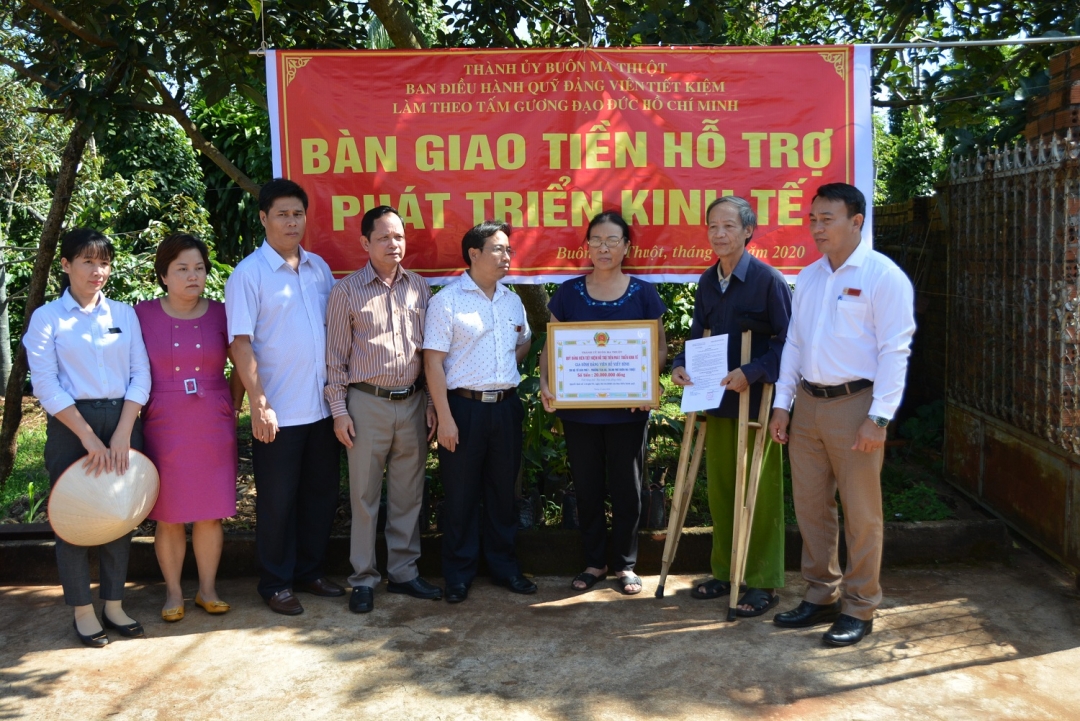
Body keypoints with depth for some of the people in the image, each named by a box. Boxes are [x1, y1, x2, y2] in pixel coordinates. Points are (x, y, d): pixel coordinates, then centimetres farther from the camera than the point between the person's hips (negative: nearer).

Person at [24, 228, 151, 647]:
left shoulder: (124, 314, 7)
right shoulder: (47, 318, -1)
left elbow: (140, 374, 2)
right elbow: (46, 385, -8)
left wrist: (122, 434, -9)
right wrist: (88, 437, -14)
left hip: (122, 421, 3)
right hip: (70, 424, -3)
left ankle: (114, 604, 21)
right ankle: (83, 610, 16)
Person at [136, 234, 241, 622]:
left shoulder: (220, 314, 3)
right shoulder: (143, 314, -1)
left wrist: (232, 406, 6)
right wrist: (132, 421, -1)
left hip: (214, 427, 1)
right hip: (163, 428, -1)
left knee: (211, 513, 6)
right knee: (168, 516, 5)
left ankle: (207, 590, 21)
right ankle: (173, 593, 20)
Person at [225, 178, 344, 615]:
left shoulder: (319, 268, 8)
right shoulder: (249, 273, -8)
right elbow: (241, 343, -12)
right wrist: (259, 405, -18)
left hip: (323, 407, 6)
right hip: (280, 412, -6)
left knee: (321, 494, 14)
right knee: (278, 501, 6)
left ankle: (309, 572, 30)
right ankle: (276, 583, 21)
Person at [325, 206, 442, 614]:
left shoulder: (419, 288, 7)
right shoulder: (347, 291, -3)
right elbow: (336, 355, -2)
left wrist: (432, 404, 7)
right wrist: (339, 410, -6)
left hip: (412, 402, 3)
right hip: (367, 403, -3)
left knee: (408, 493, 10)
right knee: (365, 495, 4)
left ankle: (404, 572, 23)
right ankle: (363, 580, 15)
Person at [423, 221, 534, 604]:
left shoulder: (513, 301, 11)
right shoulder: (447, 300, -7)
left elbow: (523, 344, 27)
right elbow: (433, 361, -11)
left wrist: (517, 354, 4)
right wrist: (445, 418, -15)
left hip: (506, 406, 5)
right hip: (464, 406, -5)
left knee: (503, 490, 14)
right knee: (460, 495, 4)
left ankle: (505, 566, 27)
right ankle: (458, 575, 17)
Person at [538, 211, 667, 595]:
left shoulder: (643, 293, 0)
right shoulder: (568, 293, 2)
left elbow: (660, 347, 3)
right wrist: (545, 382, -13)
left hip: (628, 409, -1)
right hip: (579, 408, 1)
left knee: (626, 488, 7)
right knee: (587, 488, 10)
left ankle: (626, 564, 23)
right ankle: (594, 561, 26)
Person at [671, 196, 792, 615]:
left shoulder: (768, 279, -10)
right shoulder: (707, 282, 9)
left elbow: (787, 340, -12)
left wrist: (752, 373, -24)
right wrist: (681, 364, -2)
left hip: (757, 402, -6)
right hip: (716, 401, 6)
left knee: (759, 493, 2)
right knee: (720, 489, 13)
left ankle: (763, 583, 13)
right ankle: (724, 572, 26)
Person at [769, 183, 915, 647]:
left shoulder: (882, 275, -8)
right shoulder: (808, 277, 12)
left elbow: (894, 350, -12)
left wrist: (879, 417, -17)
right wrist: (782, 402, 9)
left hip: (854, 404, -6)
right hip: (807, 403, 7)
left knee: (861, 511, 2)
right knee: (809, 505, 12)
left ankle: (859, 608, 15)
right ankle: (821, 596, 26)